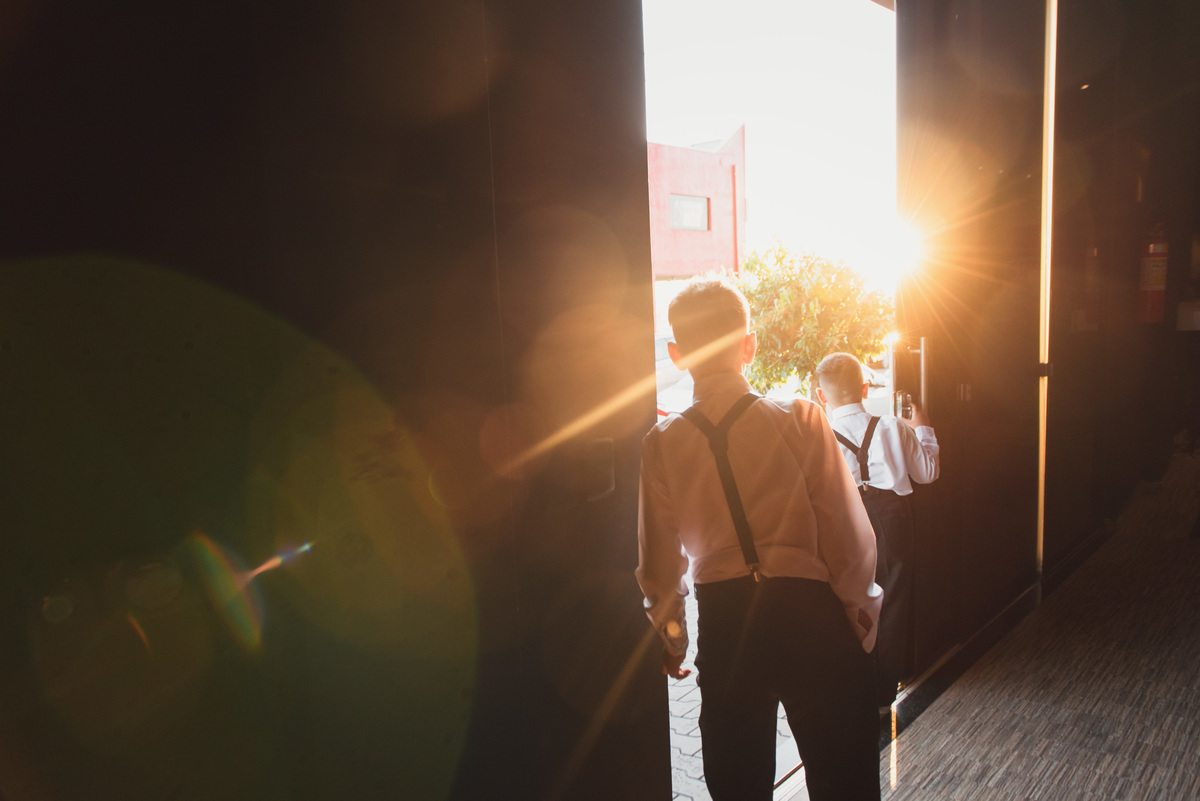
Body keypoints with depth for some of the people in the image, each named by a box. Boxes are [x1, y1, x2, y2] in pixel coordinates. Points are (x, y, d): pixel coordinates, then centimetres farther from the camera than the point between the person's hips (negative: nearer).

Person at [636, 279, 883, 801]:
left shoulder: (661, 444, -2)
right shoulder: (798, 419, -8)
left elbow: (659, 555, 5)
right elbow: (848, 529, -6)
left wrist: (669, 634, 20)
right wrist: (860, 610, 8)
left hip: (724, 621, 2)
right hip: (809, 609, -2)